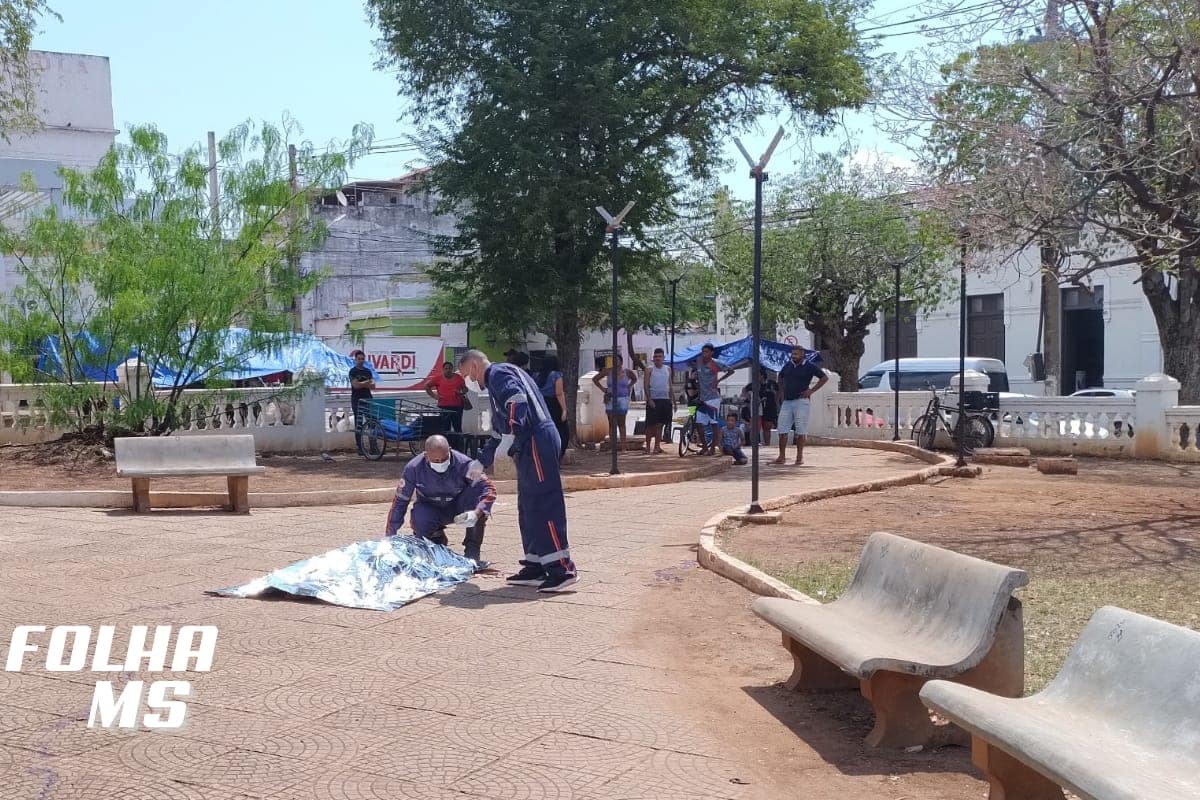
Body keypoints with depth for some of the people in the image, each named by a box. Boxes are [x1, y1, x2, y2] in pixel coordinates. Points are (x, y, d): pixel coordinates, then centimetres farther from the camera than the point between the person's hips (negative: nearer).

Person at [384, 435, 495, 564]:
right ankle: (437, 537, 8)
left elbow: (489, 488, -30)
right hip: (430, 508, 1)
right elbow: (399, 501, -15)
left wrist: (476, 513, -49)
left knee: (476, 492, -33)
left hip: (458, 507, 0)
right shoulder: (413, 468, -23)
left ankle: (472, 551, -20)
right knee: (420, 524, -34)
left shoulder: (463, 464, -27)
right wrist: (390, 537, -18)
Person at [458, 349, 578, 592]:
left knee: (544, 505, -12)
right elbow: (499, 430, 35)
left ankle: (562, 568, -13)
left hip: (537, 442, -10)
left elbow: (517, 401, -22)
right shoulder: (496, 381, 30)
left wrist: (507, 441, -24)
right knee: (528, 507, 12)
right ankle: (535, 567, 16)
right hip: (528, 448, 10)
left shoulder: (498, 374, -1)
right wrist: (481, 463, 37)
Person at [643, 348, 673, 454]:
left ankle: (657, 446, 11)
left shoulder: (668, 369, 13)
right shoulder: (649, 369, -1)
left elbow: (670, 386, 17)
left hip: (665, 400, 4)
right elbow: (646, 386, -5)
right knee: (651, 425, -3)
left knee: (660, 424, 6)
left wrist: (672, 401, 13)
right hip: (653, 400, -4)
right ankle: (648, 446, 4)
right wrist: (649, 399, -16)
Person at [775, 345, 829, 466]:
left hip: (801, 401, -4)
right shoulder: (788, 365, 11)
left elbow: (825, 378, -2)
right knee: (782, 430, 1)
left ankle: (799, 457, 6)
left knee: (801, 431, -2)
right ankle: (782, 456, 5)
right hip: (786, 401, 5)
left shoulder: (809, 366, -2)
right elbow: (780, 377, 30)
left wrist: (811, 390, -6)